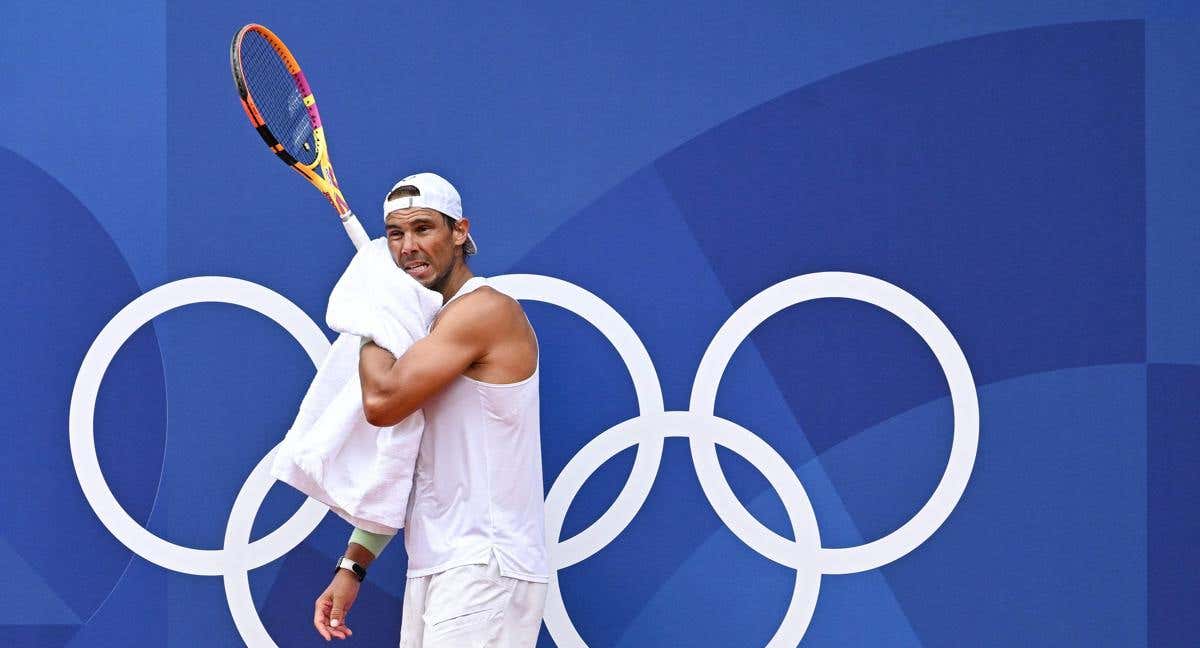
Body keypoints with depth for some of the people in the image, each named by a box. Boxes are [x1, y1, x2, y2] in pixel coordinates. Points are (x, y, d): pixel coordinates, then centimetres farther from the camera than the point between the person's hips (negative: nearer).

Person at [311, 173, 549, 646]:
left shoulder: (484, 309, -10)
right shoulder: (428, 327, 19)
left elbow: (382, 402, -19)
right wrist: (352, 568, 13)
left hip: (483, 569, -9)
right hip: (432, 571, 9)